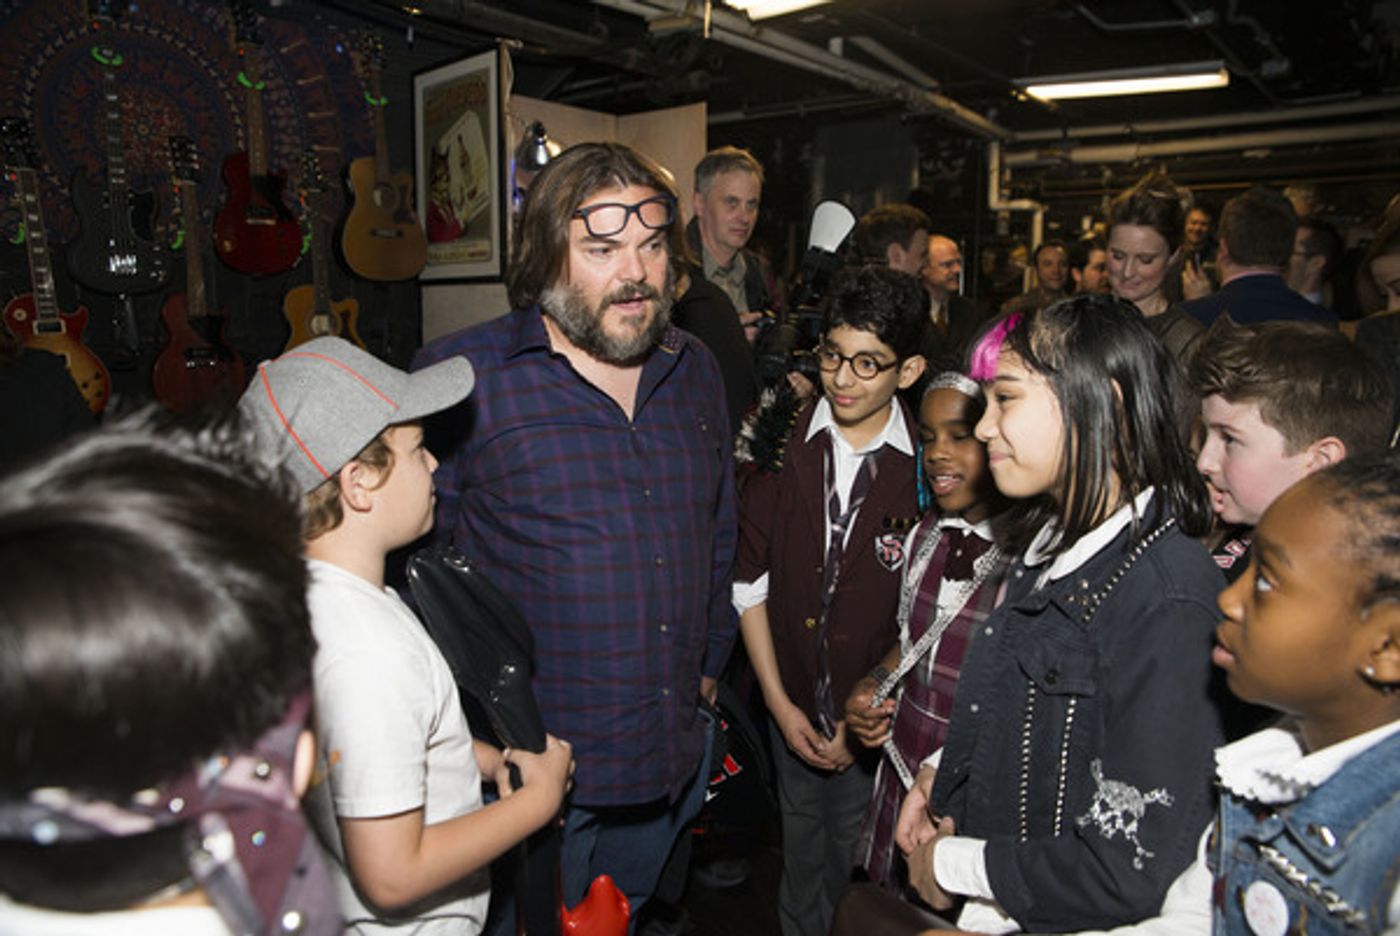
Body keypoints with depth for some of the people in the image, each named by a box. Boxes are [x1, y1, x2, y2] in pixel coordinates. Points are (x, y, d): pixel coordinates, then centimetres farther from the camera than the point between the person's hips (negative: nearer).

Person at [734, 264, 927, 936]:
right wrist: (780, 704, -3)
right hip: (793, 708, 2)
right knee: (801, 851, 21)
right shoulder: (782, 447, -8)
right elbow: (749, 583, -2)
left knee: (859, 859, 13)